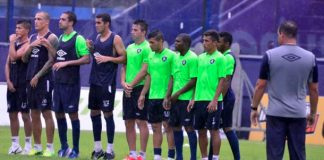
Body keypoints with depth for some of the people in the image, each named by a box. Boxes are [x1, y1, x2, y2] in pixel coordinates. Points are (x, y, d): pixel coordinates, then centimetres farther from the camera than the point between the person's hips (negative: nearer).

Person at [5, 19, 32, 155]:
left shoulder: (27, 45, -10)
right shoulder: (14, 44, 15)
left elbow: (14, 57, -23)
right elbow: (7, 64, 14)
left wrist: (12, 42, -12)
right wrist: (8, 81, 3)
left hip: (23, 85, -7)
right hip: (12, 84, 7)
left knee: (25, 114, -3)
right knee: (12, 114, 7)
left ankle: (28, 144, 3)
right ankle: (15, 144, 13)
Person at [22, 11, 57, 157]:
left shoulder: (51, 38, -7)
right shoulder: (32, 38, 16)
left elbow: (51, 60, -14)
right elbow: (24, 59, 14)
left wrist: (38, 76, -15)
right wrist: (31, 47, -4)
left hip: (44, 80, -7)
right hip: (31, 80, 8)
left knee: (46, 113, -6)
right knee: (34, 115, 9)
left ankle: (50, 147, -3)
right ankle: (37, 147, 14)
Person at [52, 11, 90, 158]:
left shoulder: (78, 39, -9)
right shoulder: (60, 38, 14)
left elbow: (87, 59, -14)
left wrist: (66, 63, -18)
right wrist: (55, 64, 6)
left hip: (71, 83, -7)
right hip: (58, 81, 7)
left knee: (72, 114, -3)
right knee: (59, 113, 9)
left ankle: (75, 149, 4)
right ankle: (64, 146, 19)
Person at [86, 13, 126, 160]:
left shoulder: (115, 39, -8)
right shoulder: (98, 38, 13)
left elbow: (124, 58, -11)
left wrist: (107, 58, -19)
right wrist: (91, 49, 3)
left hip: (107, 83, -7)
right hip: (95, 81, 7)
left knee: (107, 113, -3)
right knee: (94, 113, 9)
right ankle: (98, 148, 17)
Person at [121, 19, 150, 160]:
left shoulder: (146, 48, -8)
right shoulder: (129, 48, 15)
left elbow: (144, 70, -14)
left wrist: (131, 85, -12)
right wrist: (123, 83, 0)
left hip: (140, 88, -8)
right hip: (128, 90, 8)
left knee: (141, 121, -6)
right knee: (129, 123, 8)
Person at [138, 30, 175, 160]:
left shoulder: (170, 55, -10)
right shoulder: (151, 56, 12)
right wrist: (143, 94, 14)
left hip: (165, 98, -7)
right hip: (153, 97, 7)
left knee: (168, 126, -3)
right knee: (155, 127, 9)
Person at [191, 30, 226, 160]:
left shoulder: (219, 58, -7)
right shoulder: (201, 57, 12)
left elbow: (222, 80, -10)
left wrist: (214, 100, -16)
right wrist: (194, 99, 10)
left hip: (213, 101, -6)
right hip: (200, 100, 6)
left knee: (214, 130, -3)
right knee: (201, 131, 9)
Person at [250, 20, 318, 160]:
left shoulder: (270, 55, -4)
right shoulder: (310, 57, 2)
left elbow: (260, 85, -1)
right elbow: (314, 89, 7)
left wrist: (254, 108, 9)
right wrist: (313, 113, 18)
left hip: (276, 113, -2)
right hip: (298, 114, 2)